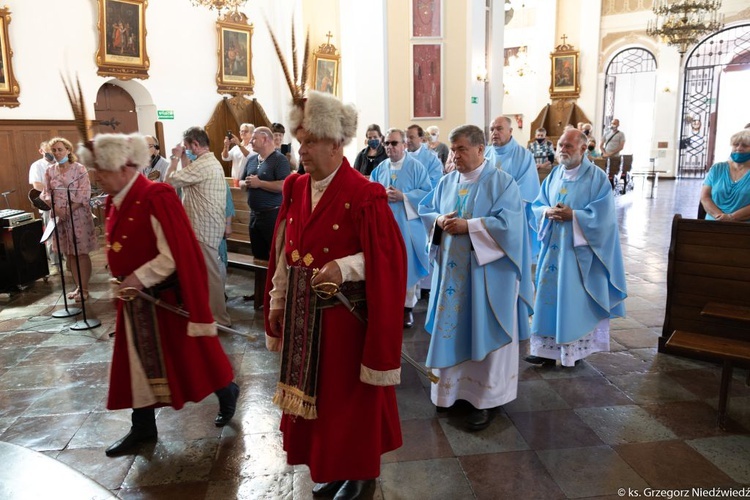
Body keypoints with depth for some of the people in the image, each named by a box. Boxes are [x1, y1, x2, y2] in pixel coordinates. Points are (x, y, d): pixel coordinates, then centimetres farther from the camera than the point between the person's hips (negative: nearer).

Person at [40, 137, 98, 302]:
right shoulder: (50, 171, 8)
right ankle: (78, 286, 19)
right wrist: (56, 209, -10)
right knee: (69, 253, 9)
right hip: (59, 216, 4)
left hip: (78, 215, -4)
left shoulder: (79, 169, -5)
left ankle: (84, 289, 5)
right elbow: (47, 193, 8)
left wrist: (68, 211, -17)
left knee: (81, 253, -2)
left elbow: (84, 194, -10)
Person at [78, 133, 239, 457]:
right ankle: (143, 428, 31)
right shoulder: (115, 201, 5)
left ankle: (227, 393, 34)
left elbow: (176, 254, -23)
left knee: (186, 356, 8)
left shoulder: (156, 198, -21)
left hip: (166, 297, -8)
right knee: (138, 361, 15)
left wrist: (139, 279, -20)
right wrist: (124, 279, 8)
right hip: (135, 297, 8)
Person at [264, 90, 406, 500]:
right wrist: (278, 301, 9)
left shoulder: (364, 196, -16)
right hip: (303, 312, 7)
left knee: (350, 394, 8)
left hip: (346, 313, -6)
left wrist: (344, 268, -27)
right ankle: (328, 465, 39)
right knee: (313, 391, 17)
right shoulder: (295, 189, 4)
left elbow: (388, 256, -15)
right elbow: (284, 252, 9)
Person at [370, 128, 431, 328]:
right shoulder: (380, 168, 10)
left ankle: (407, 306, 13)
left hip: (407, 224, -3)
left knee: (407, 265, 2)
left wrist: (403, 196, -18)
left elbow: (427, 193, -7)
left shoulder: (416, 167, -2)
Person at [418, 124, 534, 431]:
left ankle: (487, 398, 15)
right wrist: (439, 220, -8)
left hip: (486, 272, -5)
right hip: (451, 270, 6)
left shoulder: (502, 182, -7)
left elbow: (507, 222, -16)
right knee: (453, 328, 12)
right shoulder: (446, 182, 10)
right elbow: (426, 210, 14)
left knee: (484, 333, 2)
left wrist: (467, 226, -21)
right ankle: (454, 386, 28)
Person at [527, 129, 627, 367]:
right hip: (554, 247, 5)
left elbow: (602, 214, -14)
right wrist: (547, 211, -11)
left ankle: (575, 349, 17)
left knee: (575, 298, 2)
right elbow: (537, 205, 10)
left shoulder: (597, 177, -8)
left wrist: (573, 215, -20)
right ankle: (548, 348, 15)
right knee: (550, 295, 7)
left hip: (579, 250, -5)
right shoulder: (554, 175, 10)